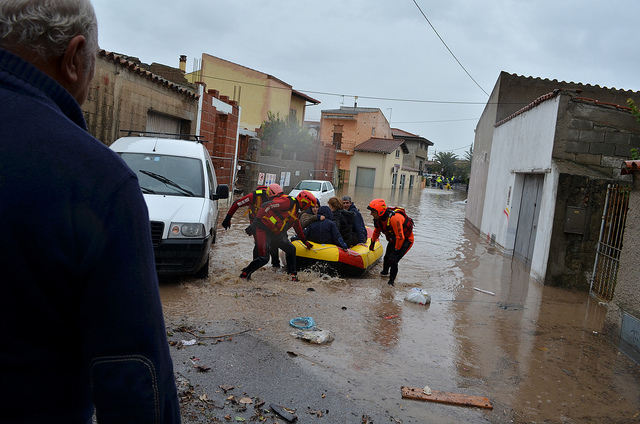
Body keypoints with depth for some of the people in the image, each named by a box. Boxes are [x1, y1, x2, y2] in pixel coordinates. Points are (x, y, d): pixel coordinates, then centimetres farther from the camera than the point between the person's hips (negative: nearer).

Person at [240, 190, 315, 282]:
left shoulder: (295, 211, 17)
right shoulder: (289, 202, -15)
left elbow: (298, 227, 34)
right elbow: (267, 206, -25)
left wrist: (304, 241, 42)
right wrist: (255, 223, -30)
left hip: (275, 234, 9)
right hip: (264, 230, -9)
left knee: (291, 249, 6)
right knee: (264, 258, -15)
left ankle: (293, 274, 17)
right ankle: (245, 273, 5)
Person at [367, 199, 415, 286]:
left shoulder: (394, 218, -38)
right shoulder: (379, 218, -11)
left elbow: (400, 237, -34)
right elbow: (377, 231, 12)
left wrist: (396, 251, -27)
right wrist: (372, 243, 23)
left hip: (406, 240, -8)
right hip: (394, 240, 8)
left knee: (393, 260, -18)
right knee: (387, 257, 15)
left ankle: (391, 281, 0)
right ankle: (385, 272, 47)